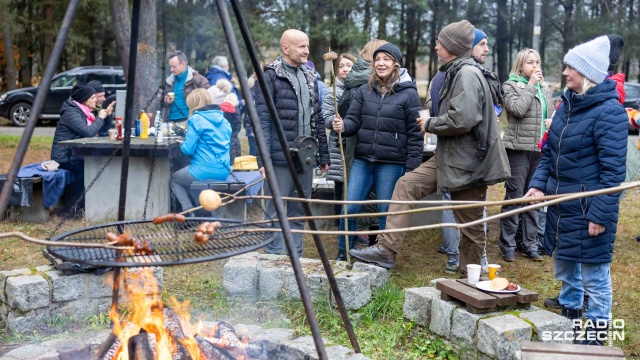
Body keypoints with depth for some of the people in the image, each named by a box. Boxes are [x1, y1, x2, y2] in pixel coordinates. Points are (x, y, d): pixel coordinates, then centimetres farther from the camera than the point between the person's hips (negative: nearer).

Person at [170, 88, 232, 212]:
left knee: (174, 180, 21)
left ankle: (189, 211, 2)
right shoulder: (223, 119, 10)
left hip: (204, 172, -7)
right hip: (224, 172, 7)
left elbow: (188, 150, -13)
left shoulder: (196, 119, -11)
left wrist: (182, 144, 9)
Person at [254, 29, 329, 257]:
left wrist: (323, 155, 16)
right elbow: (262, 120, -10)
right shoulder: (271, 76, -5)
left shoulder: (310, 77, 16)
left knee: (299, 212, 12)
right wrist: (263, 159, -16)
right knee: (275, 212, 1)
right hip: (281, 157, -7)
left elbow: (318, 119, 18)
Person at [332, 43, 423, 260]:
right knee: (349, 209, 2)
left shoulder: (408, 93, -2)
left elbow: (414, 133, -4)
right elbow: (354, 120, 6)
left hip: (392, 164, -3)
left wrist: (412, 167, -8)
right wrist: (342, 126, -18)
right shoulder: (364, 91, 9)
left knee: (386, 213, 5)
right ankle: (343, 254, 19)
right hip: (362, 161, 4)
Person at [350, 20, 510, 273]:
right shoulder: (454, 72, 14)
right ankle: (386, 250, 2)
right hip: (448, 157, 10)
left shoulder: (467, 74, -17)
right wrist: (432, 124, 7)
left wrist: (430, 125, -13)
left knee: (470, 225, 4)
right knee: (407, 185, 0)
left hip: (467, 162, -10)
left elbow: (462, 119, -28)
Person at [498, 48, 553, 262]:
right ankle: (507, 245, 5)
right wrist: (530, 86, -9)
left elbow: (551, 116, 21)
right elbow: (517, 109, -17)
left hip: (540, 151, 6)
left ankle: (530, 244, 19)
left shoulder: (544, 88, 16)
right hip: (518, 149, -5)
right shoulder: (511, 85, 0)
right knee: (514, 198, -4)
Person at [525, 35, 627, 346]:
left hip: (589, 209, -8)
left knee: (593, 273, 4)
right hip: (561, 204, 8)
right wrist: (538, 184, 2)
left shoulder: (609, 111, -16)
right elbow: (549, 152, 15)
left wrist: (601, 214, -20)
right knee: (563, 266, 21)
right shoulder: (567, 104, 8)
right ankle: (569, 315, 40)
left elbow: (613, 170, -18)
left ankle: (596, 334, 18)